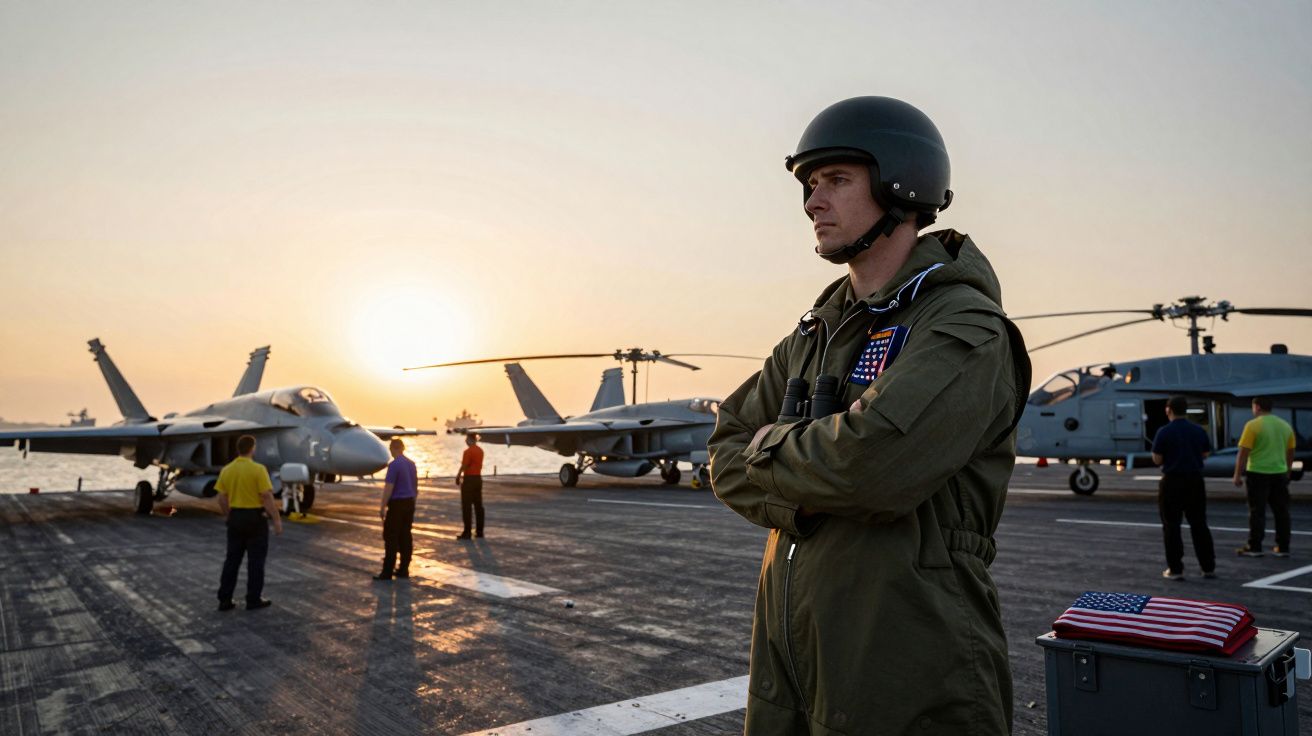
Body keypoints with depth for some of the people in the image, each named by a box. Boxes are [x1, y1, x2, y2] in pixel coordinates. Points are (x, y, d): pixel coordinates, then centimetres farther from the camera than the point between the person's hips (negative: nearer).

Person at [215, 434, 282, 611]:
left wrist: (229, 517, 20)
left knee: (232, 559, 12)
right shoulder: (258, 469, -15)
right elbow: (267, 497, -17)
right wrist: (277, 520, -12)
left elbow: (222, 499, 6)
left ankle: (224, 600, 13)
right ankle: (254, 599, 8)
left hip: (235, 517, 5)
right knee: (255, 560, 4)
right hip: (255, 518, -5)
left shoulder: (226, 470, 2)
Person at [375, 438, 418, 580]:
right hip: (410, 503, 7)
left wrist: (382, 507, -13)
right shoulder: (412, 464, 9)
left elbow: (388, 488, -18)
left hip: (397, 504, -7)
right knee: (406, 537, 10)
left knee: (391, 538, -3)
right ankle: (404, 570, 13)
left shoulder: (394, 465, -15)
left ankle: (387, 572, -3)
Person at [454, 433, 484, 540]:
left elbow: (464, 466, -15)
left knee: (466, 506, -3)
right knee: (478, 505, 10)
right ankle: (479, 531, 13)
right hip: (478, 478, 8)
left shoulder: (468, 451, -16)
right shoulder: (480, 450, 9)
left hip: (469, 480, -8)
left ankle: (467, 532, -2)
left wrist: (458, 476, 0)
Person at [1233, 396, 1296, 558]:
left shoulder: (1253, 425, -10)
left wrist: (1237, 475, -6)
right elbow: (1290, 453, 17)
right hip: (1280, 474, 5)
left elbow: (1243, 453, -12)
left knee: (1257, 512, -1)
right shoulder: (1285, 426, 9)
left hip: (1258, 473, -5)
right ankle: (1282, 548, 14)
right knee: (1281, 512, 10)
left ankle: (1254, 547, 1)